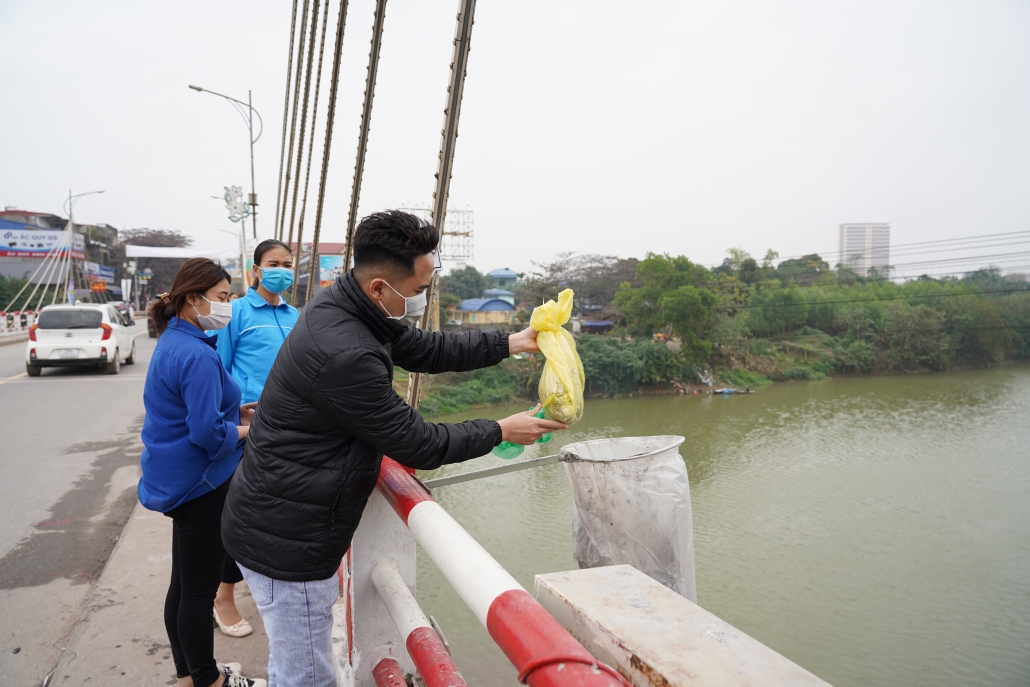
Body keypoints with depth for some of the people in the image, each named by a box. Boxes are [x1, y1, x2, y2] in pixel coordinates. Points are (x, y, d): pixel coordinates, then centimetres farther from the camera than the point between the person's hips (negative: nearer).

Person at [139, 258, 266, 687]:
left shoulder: (173, 342, 8)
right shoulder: (197, 355, -23)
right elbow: (209, 435, -25)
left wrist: (233, 412, 8)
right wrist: (247, 429, -8)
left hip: (179, 482, 10)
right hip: (201, 486, -10)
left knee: (184, 583, 20)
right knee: (200, 589, 6)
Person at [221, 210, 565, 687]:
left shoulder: (343, 305, -2)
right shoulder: (344, 354, -31)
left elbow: (425, 349, 11)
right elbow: (417, 446, -21)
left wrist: (507, 344, 7)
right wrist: (501, 431, -8)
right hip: (285, 542, -9)